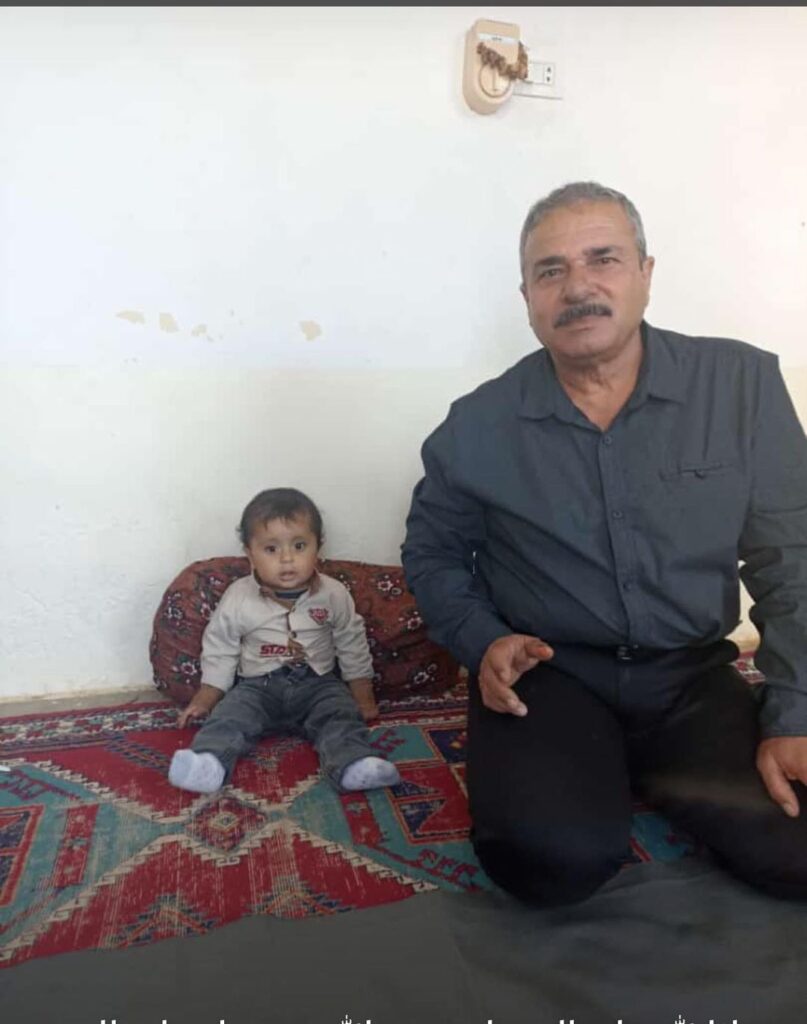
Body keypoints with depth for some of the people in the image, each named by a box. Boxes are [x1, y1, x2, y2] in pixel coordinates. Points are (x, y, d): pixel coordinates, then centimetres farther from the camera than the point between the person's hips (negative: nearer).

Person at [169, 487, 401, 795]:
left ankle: (354, 764, -44)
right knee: (230, 714, -25)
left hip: (317, 684, 0)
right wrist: (205, 699, 4)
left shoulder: (334, 595, -6)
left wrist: (363, 696, 6)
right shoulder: (237, 599, -8)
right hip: (258, 686, 0)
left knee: (341, 714, -25)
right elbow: (219, 650, 4)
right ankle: (208, 762, -44)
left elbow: (352, 645, 5)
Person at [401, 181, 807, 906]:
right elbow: (433, 551, 10)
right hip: (550, 676, -1)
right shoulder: (477, 426, -4)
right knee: (559, 858, -25)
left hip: (691, 678, 2)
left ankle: (630, 771, 11)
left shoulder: (741, 384, -5)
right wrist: (482, 642, -7)